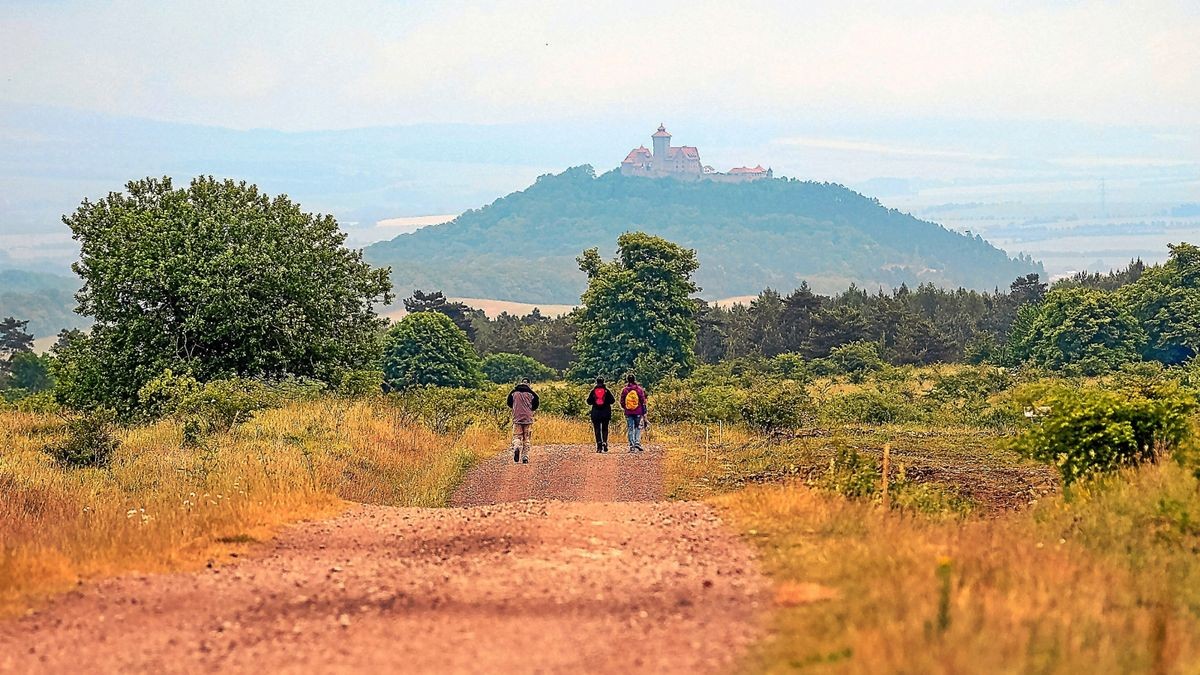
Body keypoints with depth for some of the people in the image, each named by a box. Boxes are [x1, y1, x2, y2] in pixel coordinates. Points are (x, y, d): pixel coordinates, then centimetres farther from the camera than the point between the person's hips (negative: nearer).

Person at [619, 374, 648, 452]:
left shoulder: (624, 390, 1)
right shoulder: (639, 389, -1)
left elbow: (622, 403, 4)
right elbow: (643, 402, -2)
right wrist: (644, 414, 3)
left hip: (628, 413, 1)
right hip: (638, 413, -1)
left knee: (630, 429, 5)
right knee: (638, 428, 7)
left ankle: (632, 446, 0)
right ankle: (637, 444, -9)